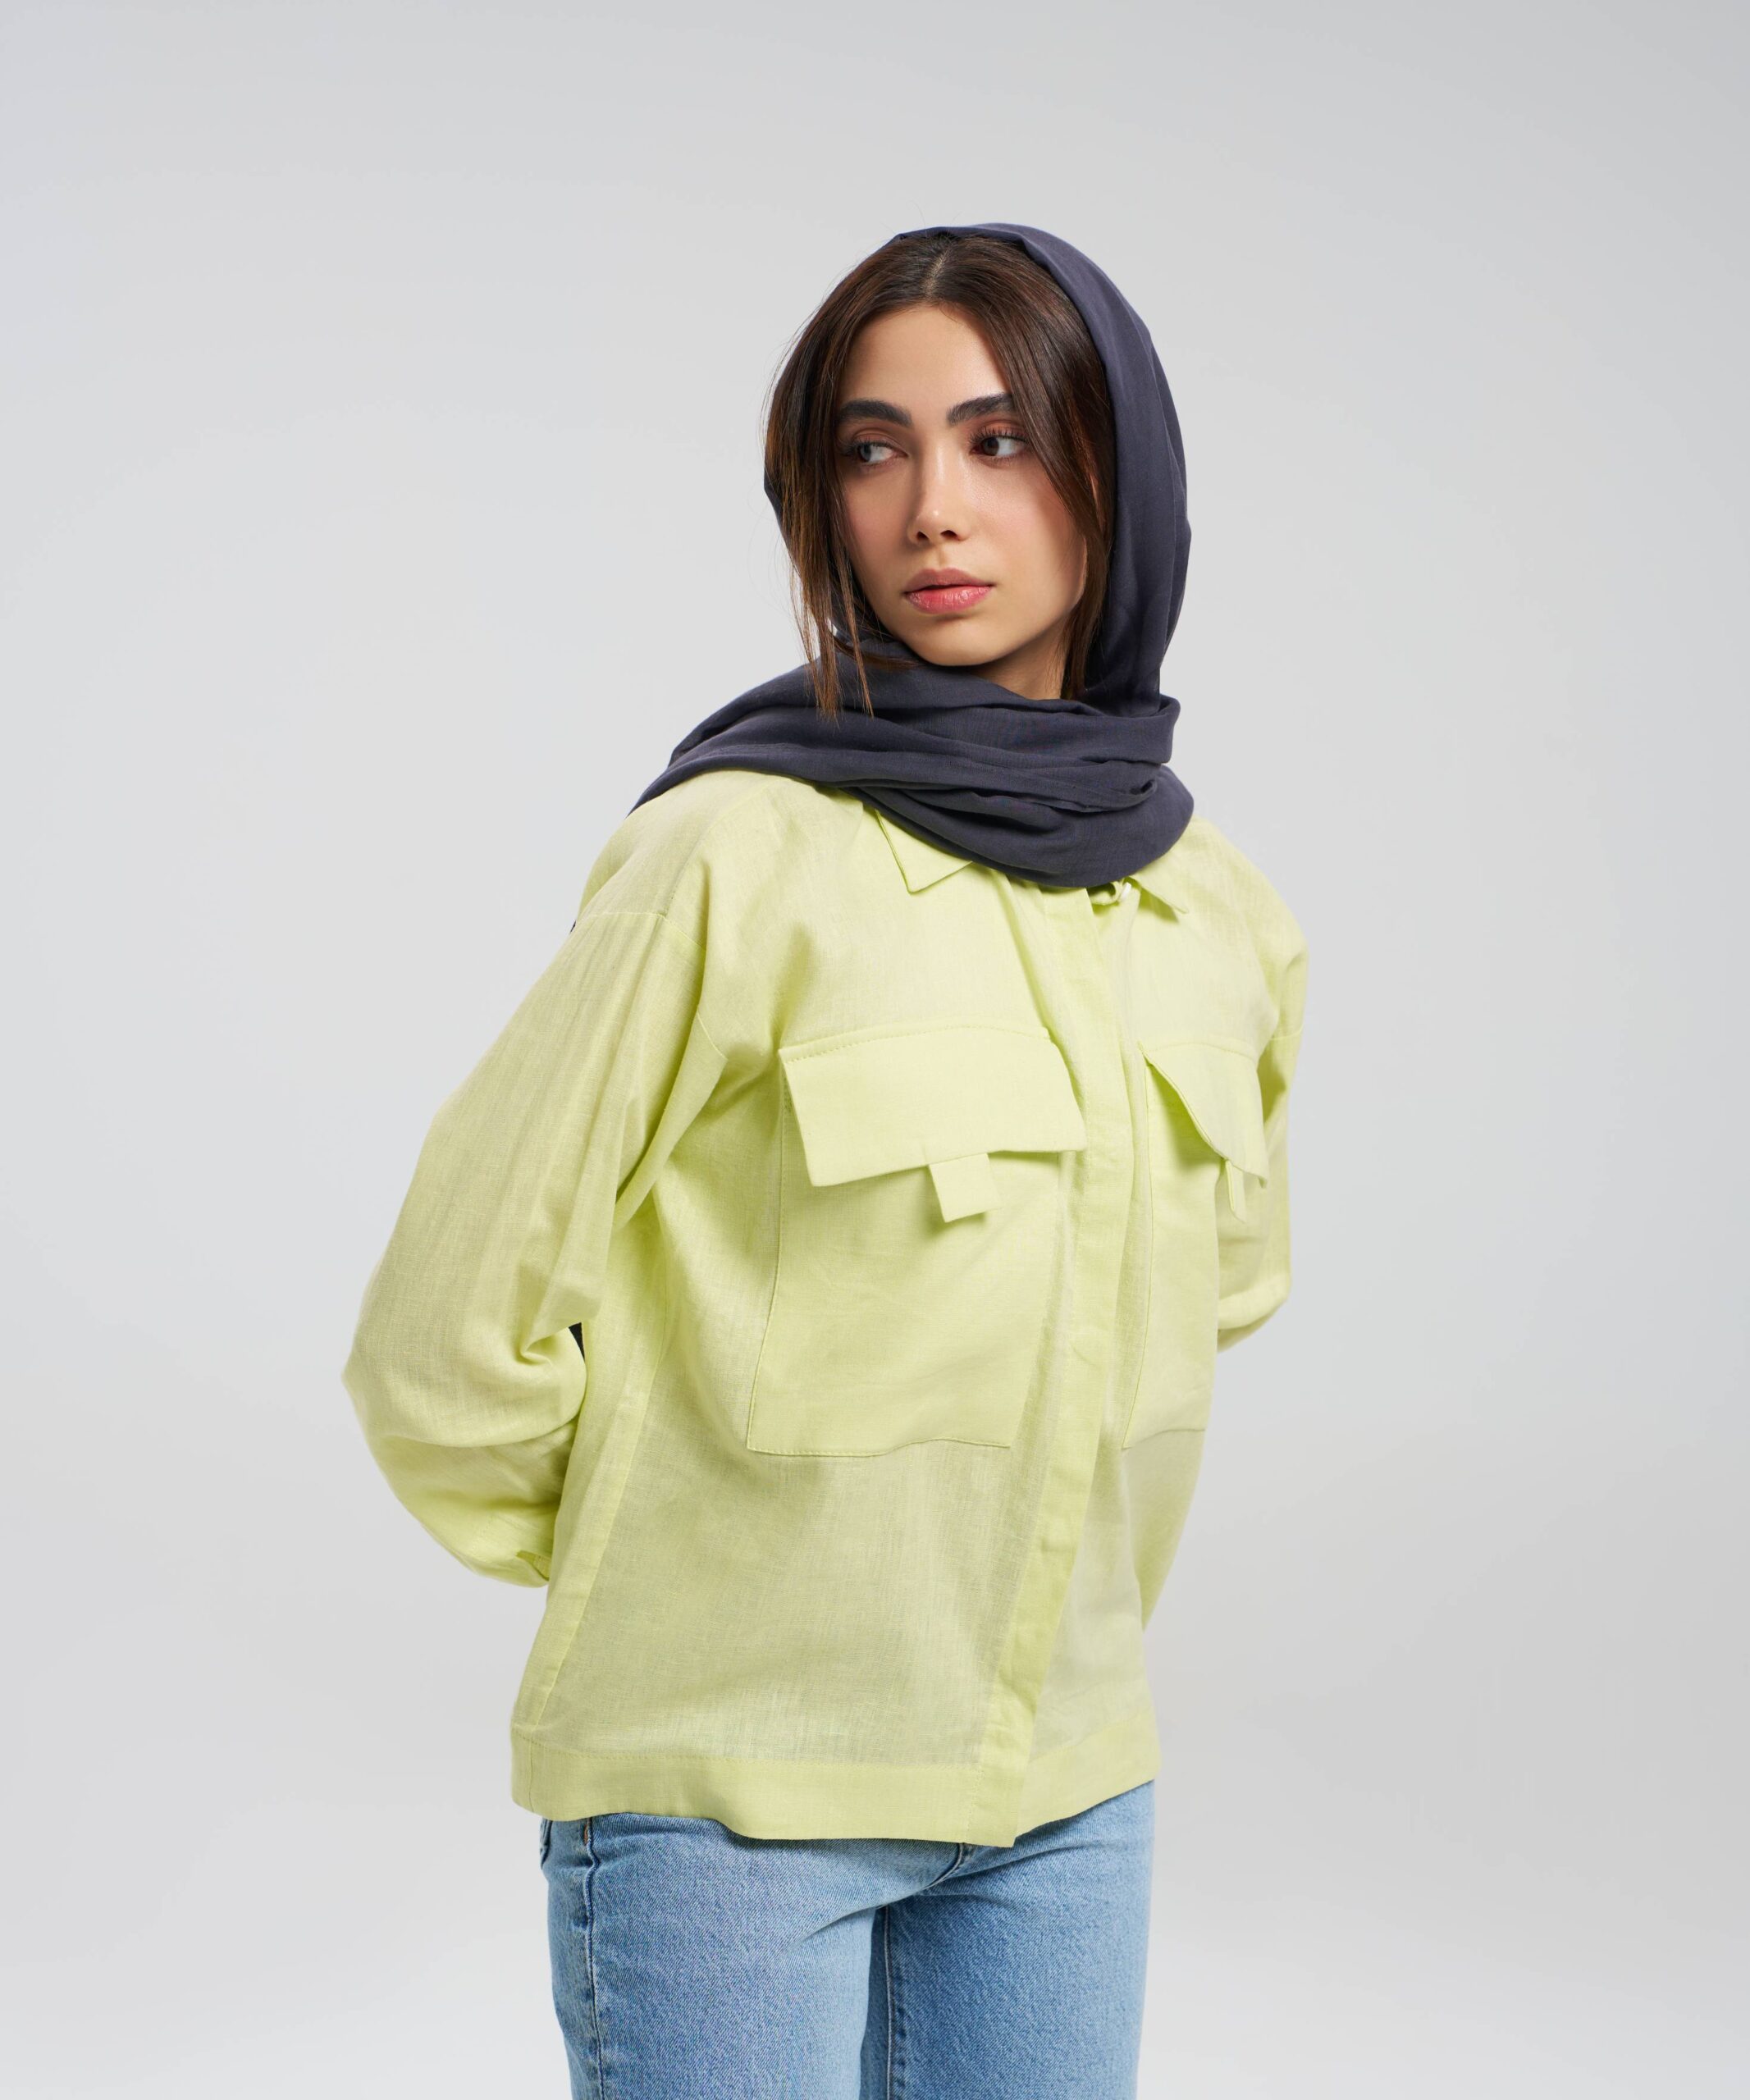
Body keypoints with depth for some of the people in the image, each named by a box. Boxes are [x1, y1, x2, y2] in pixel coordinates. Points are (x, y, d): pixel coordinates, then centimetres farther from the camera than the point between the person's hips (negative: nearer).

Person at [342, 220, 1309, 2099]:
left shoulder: (1217, 910, 1)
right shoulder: (743, 857, -16)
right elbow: (455, 1337, -11)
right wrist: (659, 1567, 3)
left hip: (1068, 1781, 5)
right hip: (729, 1791, -5)